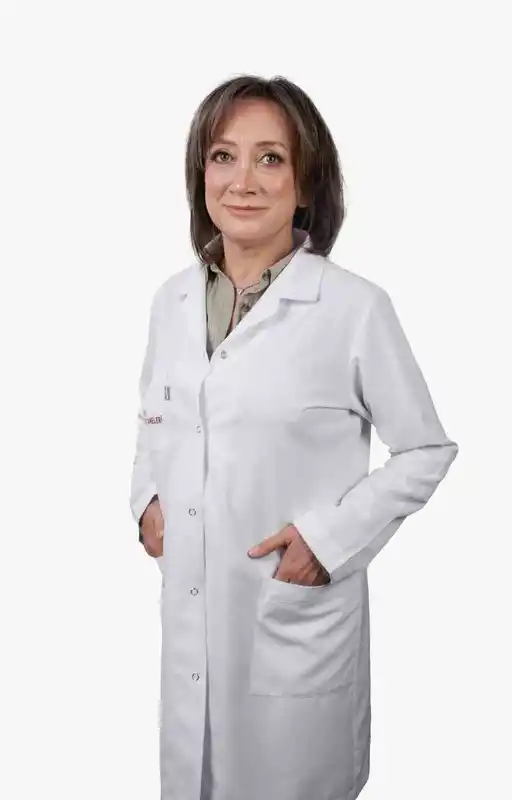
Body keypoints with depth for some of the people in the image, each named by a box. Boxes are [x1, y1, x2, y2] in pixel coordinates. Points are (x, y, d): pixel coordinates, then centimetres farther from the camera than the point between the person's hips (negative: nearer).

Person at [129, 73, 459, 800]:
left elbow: (428, 450, -5)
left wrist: (331, 537, -14)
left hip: (298, 617, -4)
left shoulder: (356, 307, -13)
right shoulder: (173, 300, 3)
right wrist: (148, 498, 1)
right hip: (189, 615, 4)